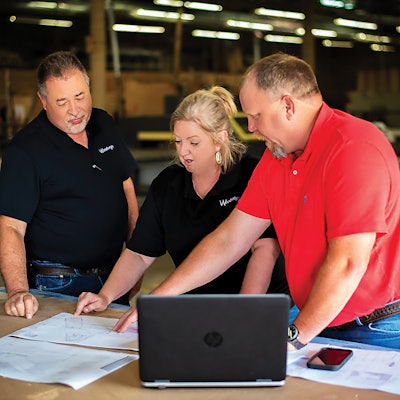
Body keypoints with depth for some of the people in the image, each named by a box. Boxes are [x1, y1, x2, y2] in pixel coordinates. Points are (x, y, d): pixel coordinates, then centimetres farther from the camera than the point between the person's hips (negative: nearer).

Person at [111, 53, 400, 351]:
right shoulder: (277, 155, 7)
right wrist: (157, 298, 5)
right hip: (316, 324, 7)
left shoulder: (354, 148, -20)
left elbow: (348, 263, -26)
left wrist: (294, 337, -24)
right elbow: (228, 240, 8)